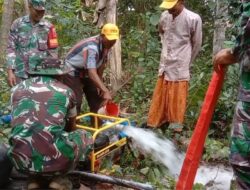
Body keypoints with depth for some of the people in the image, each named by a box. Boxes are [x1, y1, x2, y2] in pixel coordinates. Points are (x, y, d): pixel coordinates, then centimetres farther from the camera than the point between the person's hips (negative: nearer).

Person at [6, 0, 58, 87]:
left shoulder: (48, 27, -1)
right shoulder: (17, 24, 1)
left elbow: (52, 51, 2)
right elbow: (11, 49, 1)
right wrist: (10, 72, -5)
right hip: (20, 74, 0)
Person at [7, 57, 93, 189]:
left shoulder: (17, 89, 16)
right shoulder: (65, 91, 12)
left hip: (22, 161, 3)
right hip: (55, 160, -3)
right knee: (85, 136, 26)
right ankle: (57, 179, 13)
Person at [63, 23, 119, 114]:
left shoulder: (106, 45, -9)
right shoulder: (92, 47, -35)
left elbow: (101, 65, 2)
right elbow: (92, 73, -45)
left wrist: (99, 85, 1)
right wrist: (106, 91, -52)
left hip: (86, 73, 9)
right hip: (72, 73, -8)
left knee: (97, 101, 9)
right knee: (75, 103, -15)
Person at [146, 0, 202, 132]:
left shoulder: (193, 19, -15)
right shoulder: (164, 16, 0)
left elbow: (197, 44, -3)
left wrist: (187, 62, 7)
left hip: (180, 66, -5)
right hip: (165, 64, 5)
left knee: (177, 99, 4)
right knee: (160, 96, 15)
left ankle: (176, 126, 17)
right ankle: (156, 122, 29)